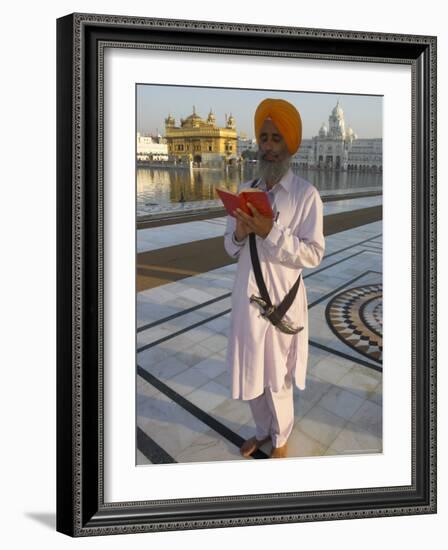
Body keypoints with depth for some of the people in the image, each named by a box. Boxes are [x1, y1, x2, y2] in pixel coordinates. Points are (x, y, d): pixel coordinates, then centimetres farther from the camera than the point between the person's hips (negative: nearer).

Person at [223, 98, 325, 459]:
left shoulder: (306, 194, -10)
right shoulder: (245, 191, 6)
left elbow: (314, 254, -15)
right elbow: (231, 249, 8)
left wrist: (271, 231, -25)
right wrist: (240, 233, -14)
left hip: (282, 299, -5)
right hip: (247, 298, 5)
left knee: (278, 379, 9)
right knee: (250, 374, 17)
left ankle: (280, 439, 34)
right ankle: (262, 431, 42)